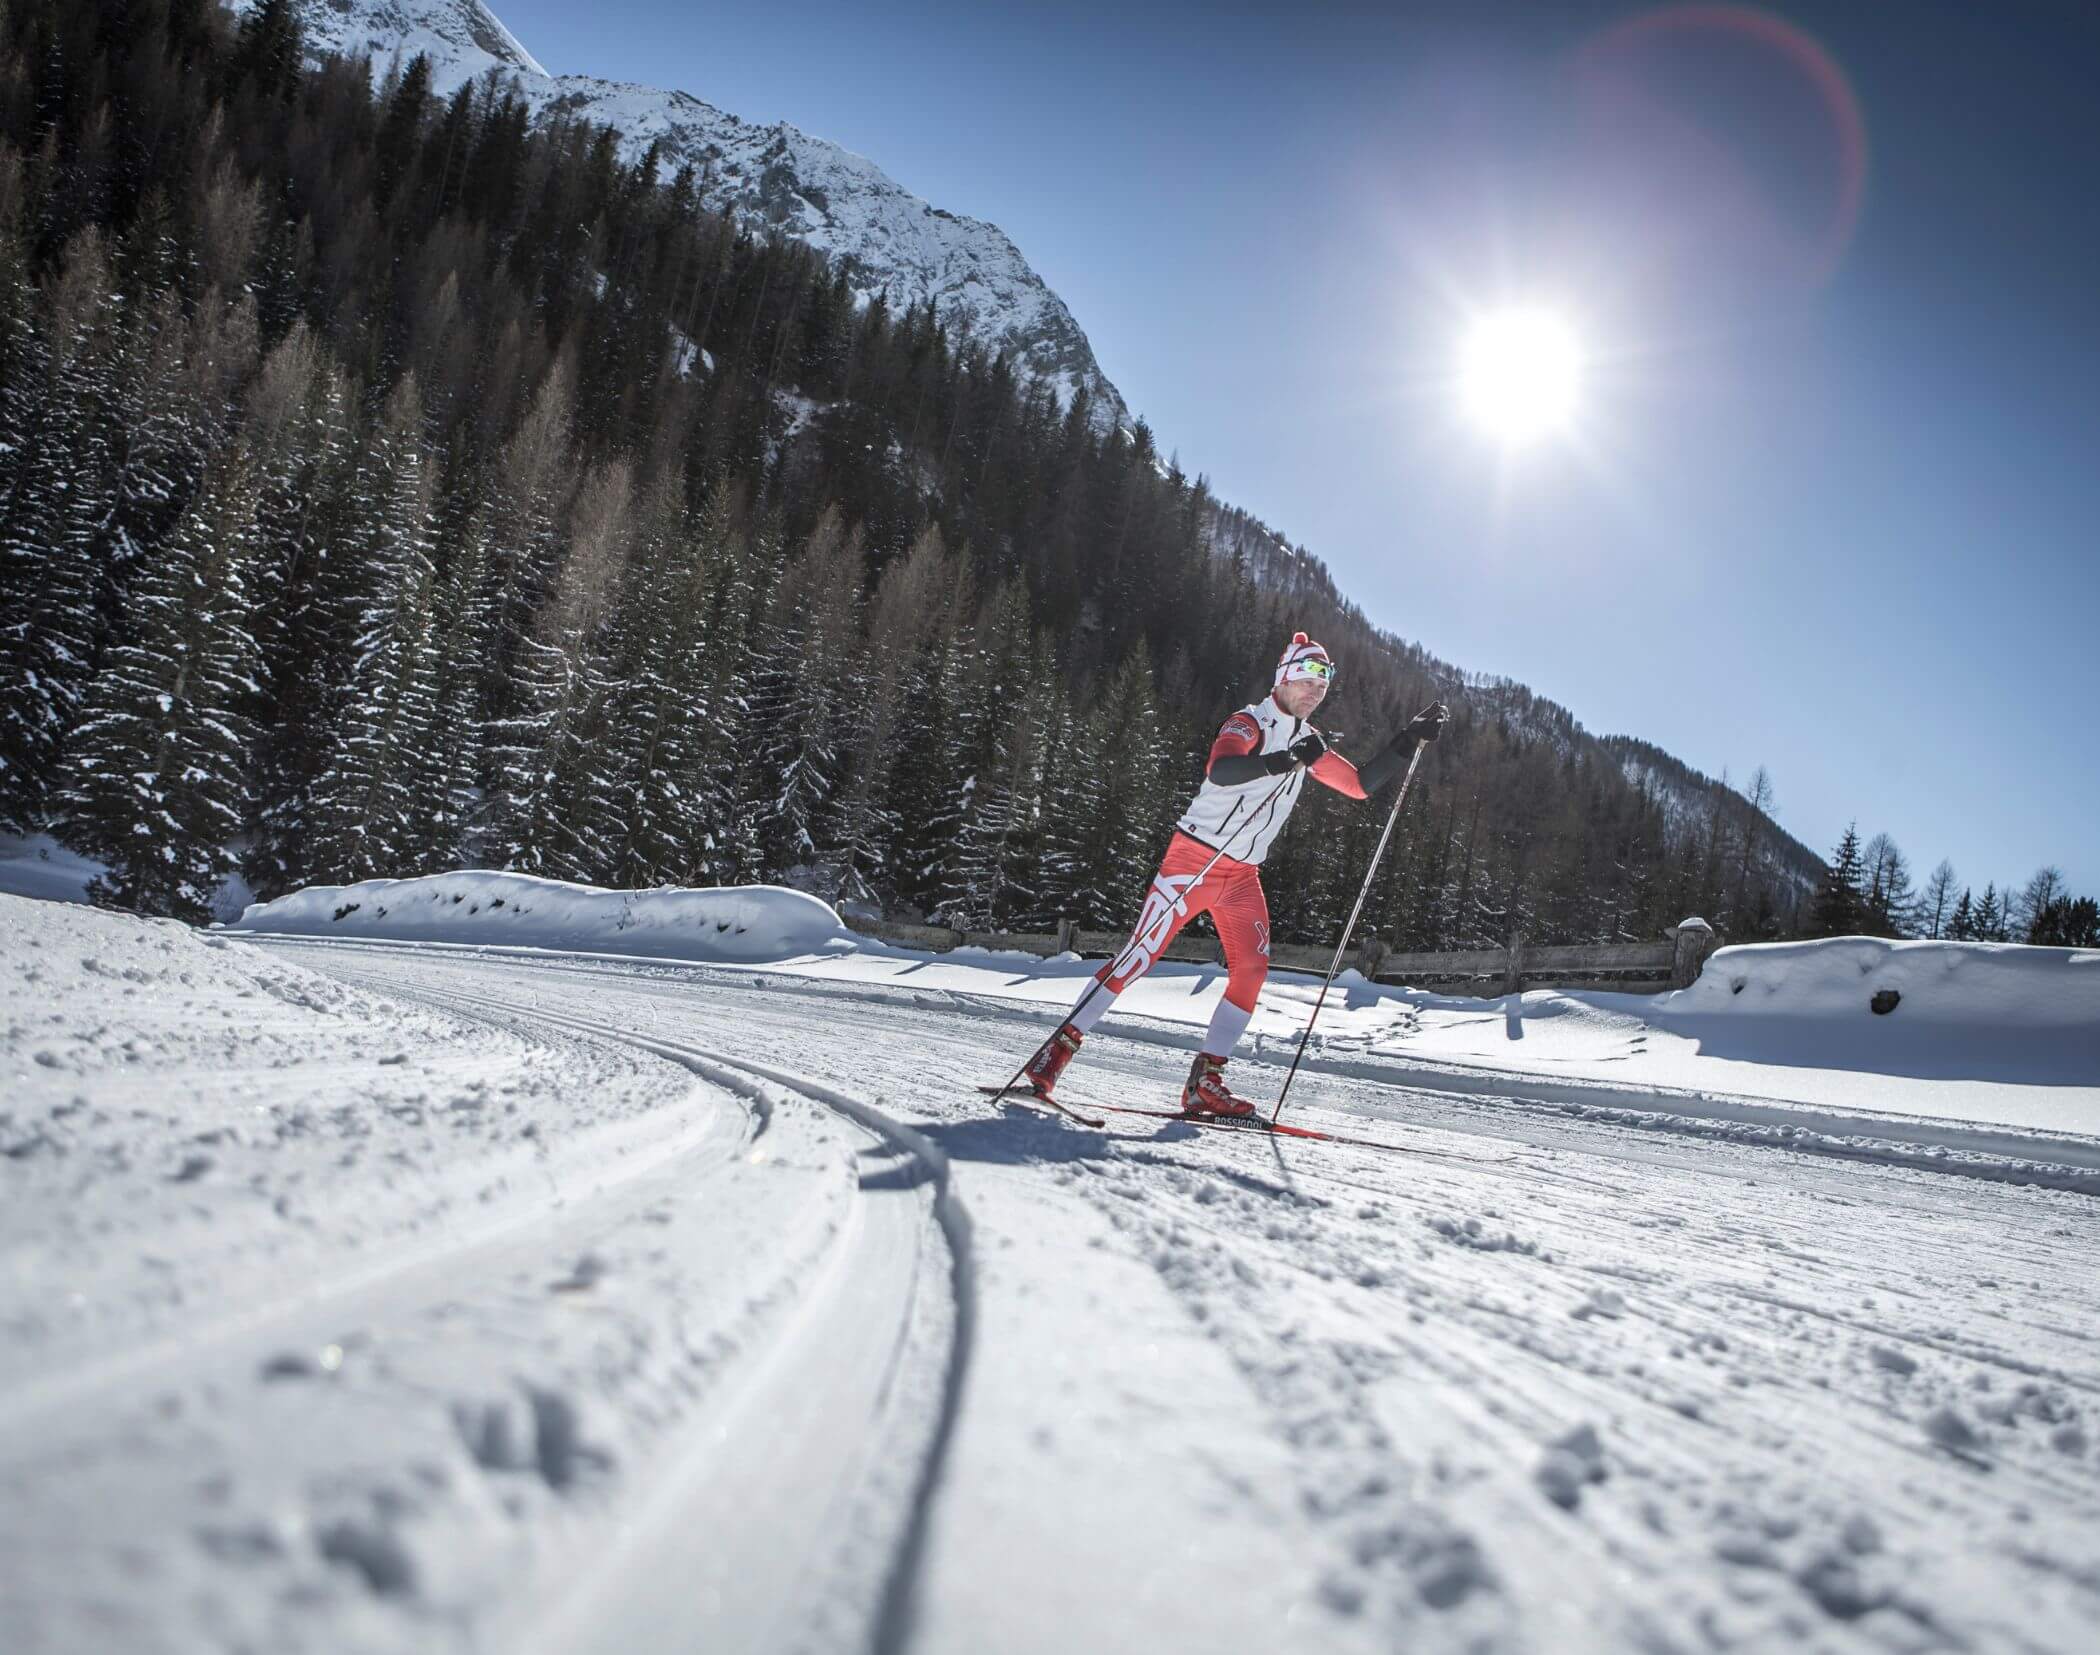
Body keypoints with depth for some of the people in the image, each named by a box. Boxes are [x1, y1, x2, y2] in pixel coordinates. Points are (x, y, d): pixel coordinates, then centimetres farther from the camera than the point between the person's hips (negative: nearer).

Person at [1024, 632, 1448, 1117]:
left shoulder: (1309, 744, 14)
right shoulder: (1249, 723, -10)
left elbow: (1361, 784, 20)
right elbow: (1219, 770, -30)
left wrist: (1410, 739, 12)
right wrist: (1283, 761, -44)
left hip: (1243, 874, 8)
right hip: (1196, 857, -8)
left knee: (1252, 968, -3)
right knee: (1142, 953, -11)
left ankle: (1205, 1081, 2)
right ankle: (1061, 1046, -6)